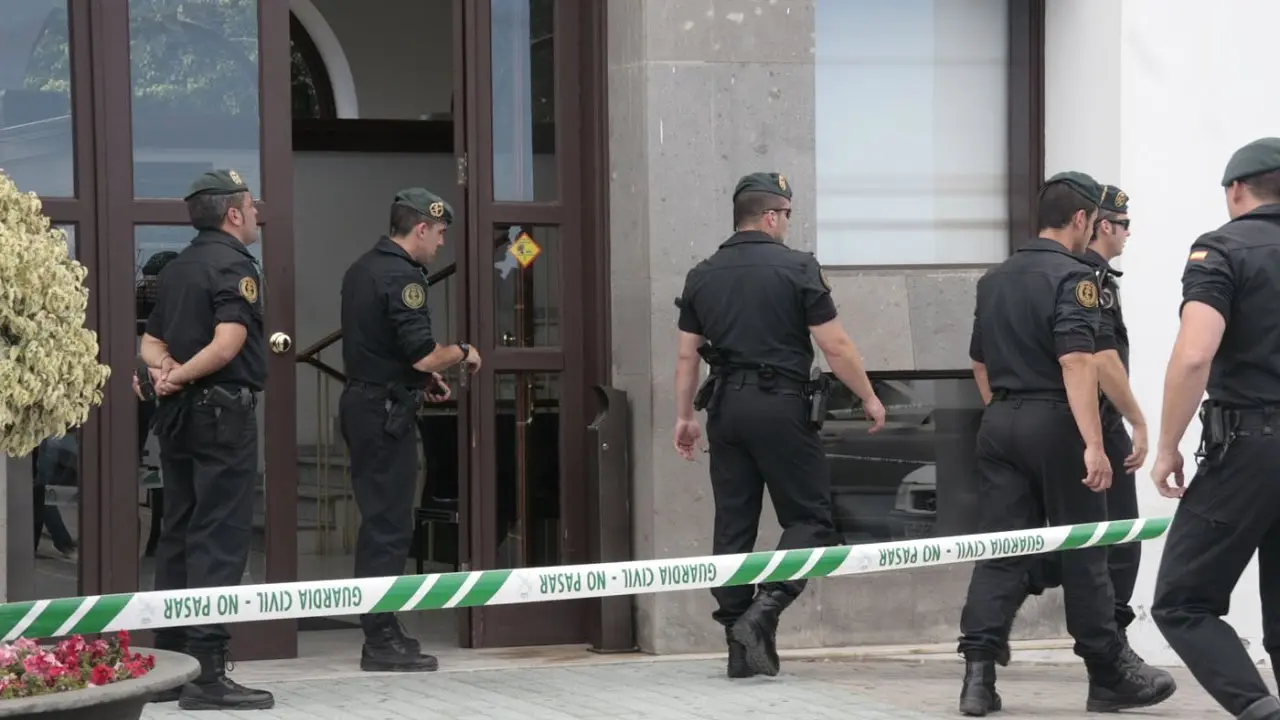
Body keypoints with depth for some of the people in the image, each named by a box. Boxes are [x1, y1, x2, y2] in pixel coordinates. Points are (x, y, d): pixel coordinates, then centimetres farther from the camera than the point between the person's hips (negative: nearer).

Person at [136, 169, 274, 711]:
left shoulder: (177, 268, 17)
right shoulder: (233, 265, -10)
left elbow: (151, 340, 17)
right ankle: (206, 674, -12)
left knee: (178, 534, 13)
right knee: (220, 540, -9)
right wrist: (179, 376, -13)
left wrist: (162, 367, -3)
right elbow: (228, 342, -22)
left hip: (178, 415, 9)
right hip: (223, 410, -9)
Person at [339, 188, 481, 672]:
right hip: (387, 411, -10)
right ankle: (382, 642, -6)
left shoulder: (362, 269, 14)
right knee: (390, 524, -7)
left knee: (379, 519, 15)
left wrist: (424, 380, 22)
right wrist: (462, 353, -4)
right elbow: (422, 355, -22)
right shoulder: (403, 276, -17)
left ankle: (380, 631, 21)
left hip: (362, 401, 10)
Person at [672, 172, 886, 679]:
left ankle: (740, 646, 9)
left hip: (726, 408, 5)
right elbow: (835, 346, -6)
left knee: (733, 525, 8)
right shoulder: (796, 268, -5)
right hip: (781, 405, -5)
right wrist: (870, 398, 5)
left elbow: (687, 355, 11)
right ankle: (763, 612, -17)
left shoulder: (702, 276, 9)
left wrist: (684, 417, 19)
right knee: (809, 518, 2)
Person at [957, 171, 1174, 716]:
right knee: (1083, 554, 3)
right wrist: (1093, 445, -24)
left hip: (999, 424, 6)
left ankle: (978, 673, -8)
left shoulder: (994, 280, 13)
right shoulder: (1072, 276, -11)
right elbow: (1075, 362, -21)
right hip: (1054, 424, -6)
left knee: (1001, 551, 4)